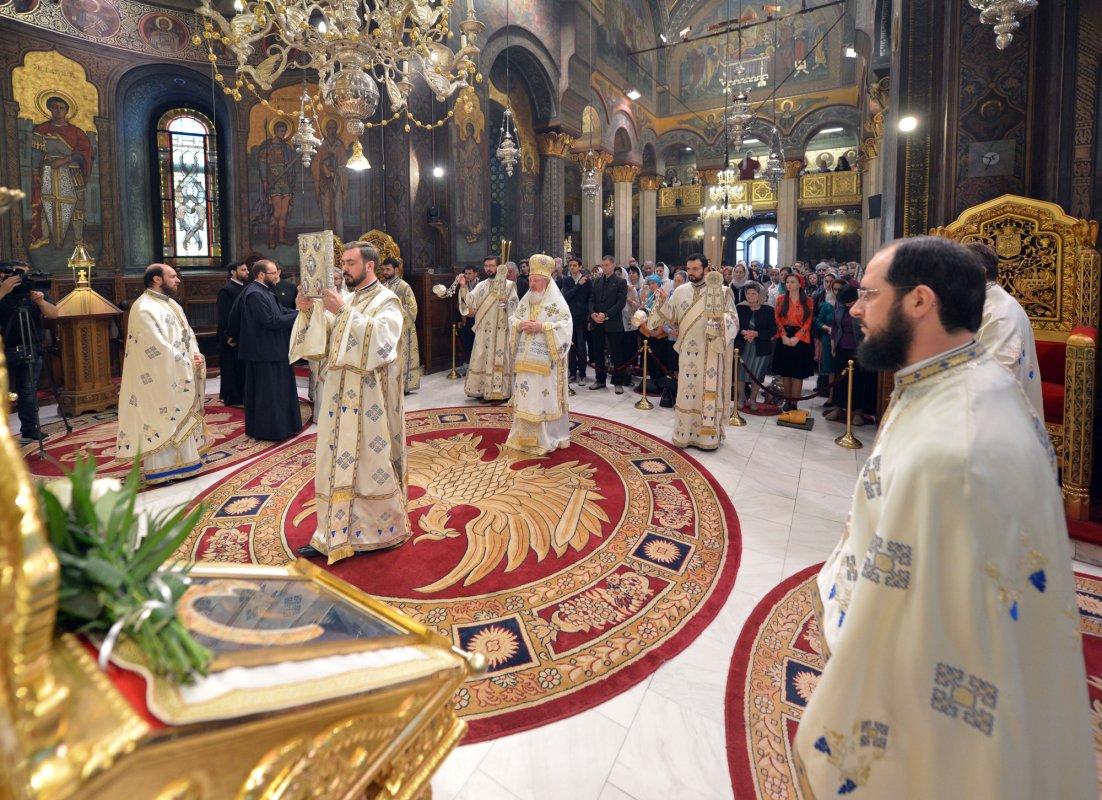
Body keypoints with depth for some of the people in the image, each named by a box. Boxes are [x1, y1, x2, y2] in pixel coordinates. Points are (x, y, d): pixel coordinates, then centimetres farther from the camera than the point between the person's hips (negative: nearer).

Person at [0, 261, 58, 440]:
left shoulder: (35, 292, 10)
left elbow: (53, 314, -2)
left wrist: (40, 301, -19)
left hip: (31, 351, 2)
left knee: (28, 392, 1)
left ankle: (30, 431, 6)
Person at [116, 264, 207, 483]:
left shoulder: (171, 304, 12)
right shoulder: (144, 309, -17)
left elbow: (187, 332, 14)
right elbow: (158, 347, -23)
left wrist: (196, 353, -4)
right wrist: (185, 363, -17)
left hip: (178, 375, 9)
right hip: (160, 378, -9)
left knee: (181, 417, 14)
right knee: (161, 419, 0)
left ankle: (181, 461, 25)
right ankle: (163, 468, 10)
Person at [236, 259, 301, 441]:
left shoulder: (265, 290, 12)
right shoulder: (255, 294, -19)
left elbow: (278, 312, 13)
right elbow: (271, 320, -24)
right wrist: (297, 315, -16)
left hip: (272, 348, 10)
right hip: (265, 350, -10)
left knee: (276, 389, 16)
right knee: (268, 391, -2)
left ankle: (279, 426, 26)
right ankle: (268, 429, 7)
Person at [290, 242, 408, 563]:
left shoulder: (386, 301, -4)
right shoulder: (344, 299, 16)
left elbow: (382, 338, -22)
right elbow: (323, 339, 11)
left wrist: (344, 312, -25)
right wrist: (309, 311, -6)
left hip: (369, 396, -7)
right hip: (339, 393, 7)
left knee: (370, 459, -1)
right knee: (336, 459, 8)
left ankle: (379, 531, 15)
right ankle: (334, 533, 17)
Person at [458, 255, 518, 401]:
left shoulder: (508, 284, 0)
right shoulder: (481, 286, 12)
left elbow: (515, 305, -6)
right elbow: (470, 301, 0)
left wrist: (506, 303, -26)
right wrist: (463, 287, -13)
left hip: (500, 329, -4)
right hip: (483, 330, 4)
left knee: (498, 359, -4)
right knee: (481, 359, 7)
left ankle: (499, 391, 1)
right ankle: (482, 390, 15)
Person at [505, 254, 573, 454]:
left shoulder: (557, 301, -5)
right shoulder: (525, 300, 13)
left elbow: (566, 325, -13)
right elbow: (512, 320, 15)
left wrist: (542, 327, -19)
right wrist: (520, 325, -7)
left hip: (546, 361, -6)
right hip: (526, 359, 6)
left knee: (545, 397, -4)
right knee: (525, 396, 9)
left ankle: (547, 439, 6)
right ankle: (526, 436, 20)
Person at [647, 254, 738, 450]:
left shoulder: (722, 291, -4)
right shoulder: (680, 291, 5)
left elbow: (734, 319, -6)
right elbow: (671, 317, 6)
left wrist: (722, 319, -26)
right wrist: (662, 301, -10)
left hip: (710, 352, -3)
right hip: (687, 351, 3)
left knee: (709, 391, 3)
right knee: (687, 391, 8)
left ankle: (708, 435, 13)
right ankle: (687, 433, 19)